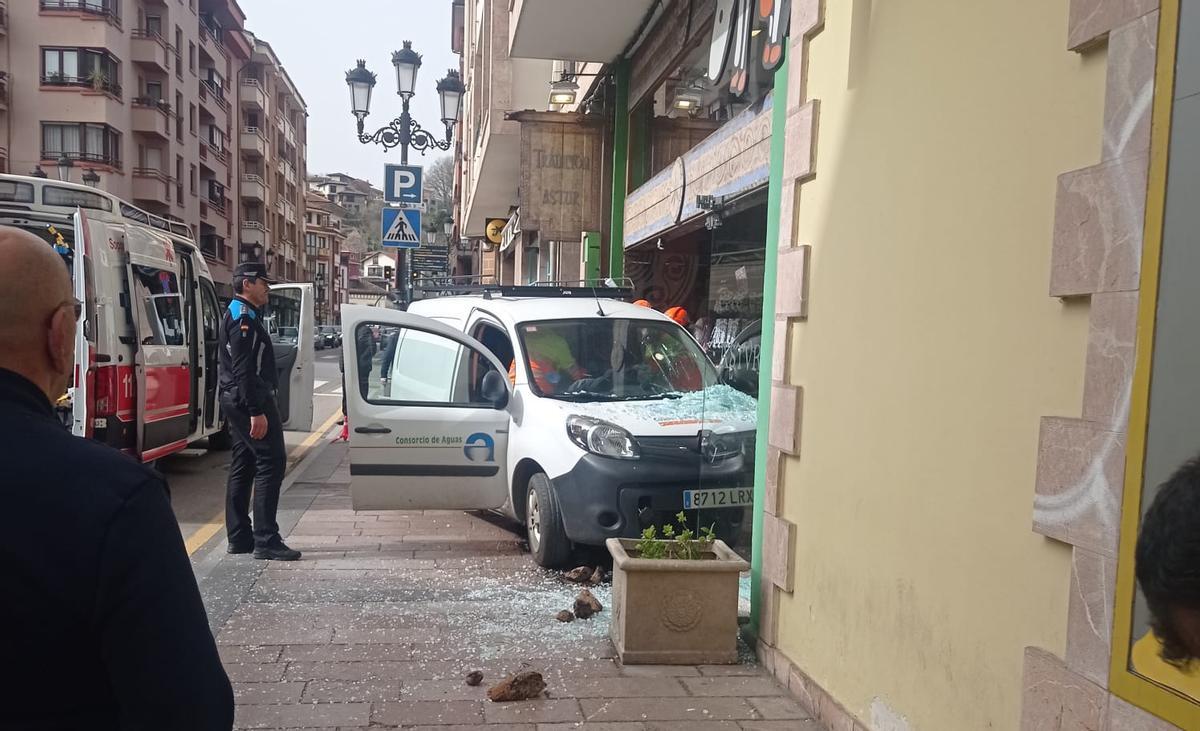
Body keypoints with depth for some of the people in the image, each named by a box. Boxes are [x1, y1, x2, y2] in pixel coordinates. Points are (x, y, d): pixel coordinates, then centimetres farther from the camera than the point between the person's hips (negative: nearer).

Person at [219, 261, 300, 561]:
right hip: (251, 401, -11)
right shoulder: (244, 317, -13)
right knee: (271, 462, -11)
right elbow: (244, 370, -22)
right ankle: (266, 541, -11)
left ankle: (239, 538, 18)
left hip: (236, 401, 11)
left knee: (243, 466, 12)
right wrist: (256, 411, -25)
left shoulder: (238, 315, 20)